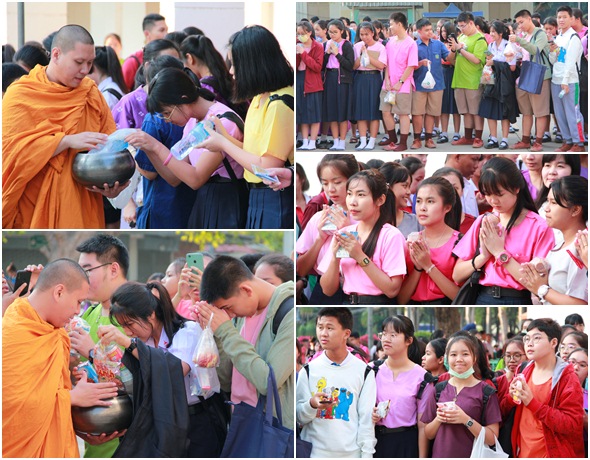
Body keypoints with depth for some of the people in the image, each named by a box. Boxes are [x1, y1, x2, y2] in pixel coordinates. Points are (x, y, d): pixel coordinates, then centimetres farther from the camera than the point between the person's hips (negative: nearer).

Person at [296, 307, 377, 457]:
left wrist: (367, 455, -3)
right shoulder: (309, 370, 5)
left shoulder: (363, 372, 2)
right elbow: (299, 417, 5)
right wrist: (312, 405, -16)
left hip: (351, 453, -1)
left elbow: (366, 419, 3)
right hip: (314, 452, 1)